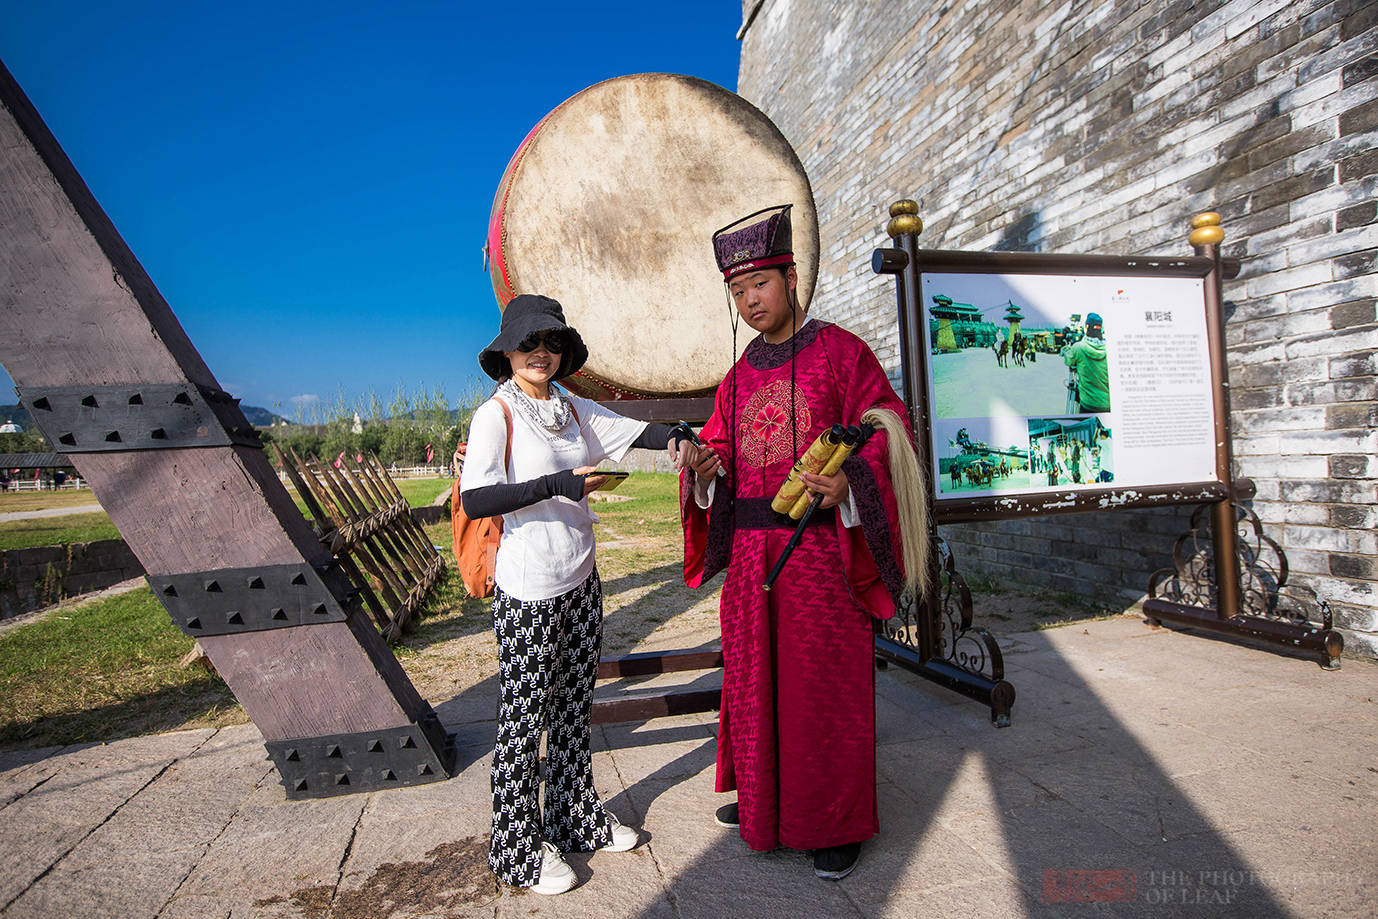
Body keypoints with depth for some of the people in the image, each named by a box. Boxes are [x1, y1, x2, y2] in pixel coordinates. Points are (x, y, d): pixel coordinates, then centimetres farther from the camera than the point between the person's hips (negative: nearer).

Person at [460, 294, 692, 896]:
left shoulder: (574, 410, 8)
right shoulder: (496, 415, -11)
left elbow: (633, 429, 11)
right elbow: (473, 499, -21)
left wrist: (672, 437, -10)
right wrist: (556, 486, -27)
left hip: (581, 581, 7)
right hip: (528, 593, -6)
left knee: (574, 705, 18)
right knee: (524, 718, 5)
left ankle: (575, 817, 36)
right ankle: (518, 845, 24)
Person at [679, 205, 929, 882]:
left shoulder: (839, 351, -3)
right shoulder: (738, 378, 13)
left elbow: (884, 435, -7)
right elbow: (720, 452, 14)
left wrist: (847, 481, -26)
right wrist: (706, 468, -9)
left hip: (821, 546, -5)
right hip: (750, 551, 5)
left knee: (825, 684, 3)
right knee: (755, 677, 13)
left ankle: (840, 823, 22)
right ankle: (766, 799, 33)